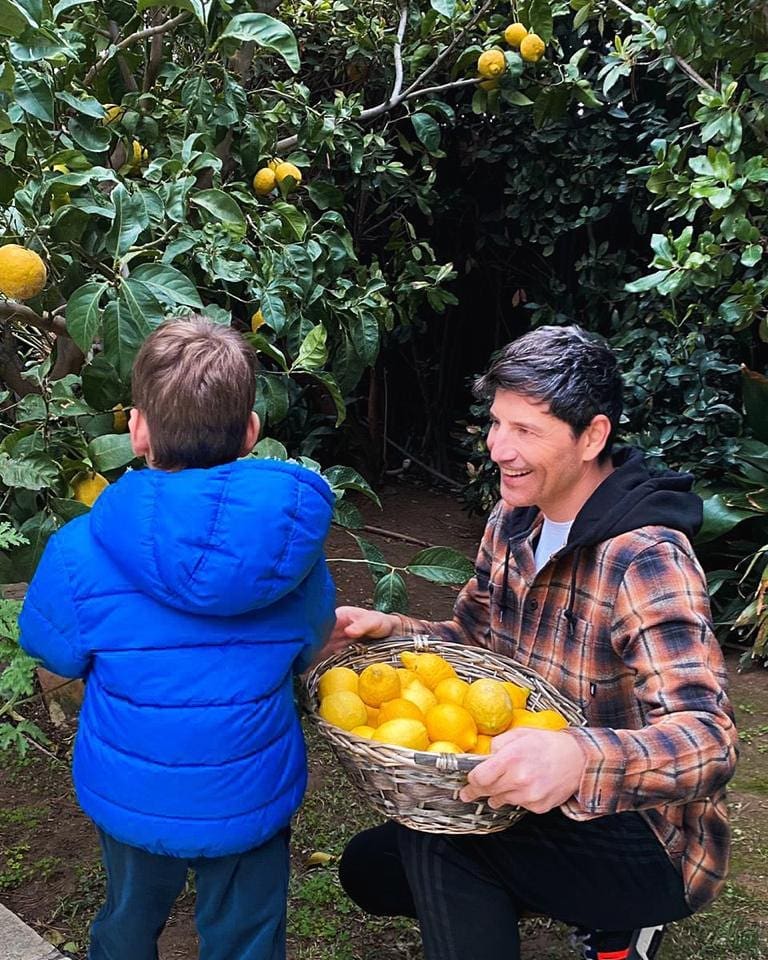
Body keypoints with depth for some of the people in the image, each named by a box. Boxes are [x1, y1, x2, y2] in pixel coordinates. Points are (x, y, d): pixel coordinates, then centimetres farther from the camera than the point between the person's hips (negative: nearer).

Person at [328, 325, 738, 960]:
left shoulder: (647, 560, -28)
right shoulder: (513, 520, -3)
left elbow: (707, 742, -36)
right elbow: (475, 636, 8)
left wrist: (579, 761, -56)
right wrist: (386, 629, -13)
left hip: (647, 838, -8)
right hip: (546, 806, 9)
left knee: (432, 835, -27)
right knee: (367, 869, 15)